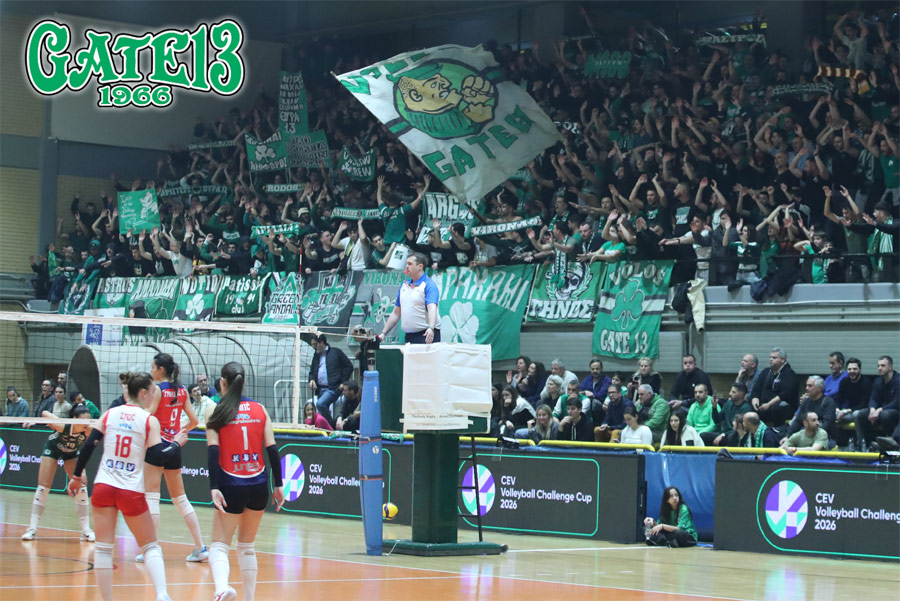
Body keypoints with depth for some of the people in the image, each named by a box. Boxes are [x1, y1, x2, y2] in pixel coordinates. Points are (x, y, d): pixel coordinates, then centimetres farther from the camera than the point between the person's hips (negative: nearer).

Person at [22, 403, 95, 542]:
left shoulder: (87, 431, -34)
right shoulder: (63, 426, -38)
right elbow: (45, 413, -24)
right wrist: (52, 425, -9)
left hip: (72, 453, 2)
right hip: (53, 448, -2)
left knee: (81, 488, -7)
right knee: (43, 487, -5)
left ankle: (86, 530, 1)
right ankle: (32, 529, 2)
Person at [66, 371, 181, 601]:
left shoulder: (109, 414, 6)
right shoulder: (150, 421, -3)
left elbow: (88, 445, 4)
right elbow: (157, 458, -8)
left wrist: (77, 475, 14)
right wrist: (176, 444, 7)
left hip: (103, 486, 2)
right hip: (131, 491, -2)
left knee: (103, 548, 5)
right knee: (151, 547, 8)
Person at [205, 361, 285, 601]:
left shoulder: (215, 410, -2)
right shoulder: (259, 409, 6)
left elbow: (213, 451, -11)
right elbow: (272, 449, 4)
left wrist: (214, 487, -14)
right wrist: (278, 485, 9)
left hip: (232, 486, -3)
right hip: (259, 485, 4)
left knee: (219, 545, -1)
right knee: (247, 546, 20)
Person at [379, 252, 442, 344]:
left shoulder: (429, 285, -6)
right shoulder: (404, 286, 16)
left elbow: (432, 308, -21)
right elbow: (396, 313, 20)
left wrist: (431, 329, -37)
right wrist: (383, 333, 14)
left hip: (427, 335, -6)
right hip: (409, 336, 6)